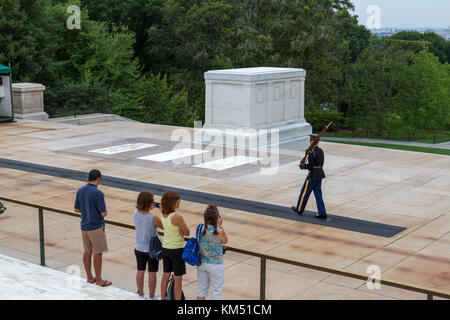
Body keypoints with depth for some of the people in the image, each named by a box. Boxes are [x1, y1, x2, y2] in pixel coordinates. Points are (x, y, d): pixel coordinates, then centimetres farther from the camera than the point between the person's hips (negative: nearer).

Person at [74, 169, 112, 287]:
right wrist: (105, 211, 3)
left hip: (84, 226, 7)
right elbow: (103, 213, -19)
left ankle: (89, 277, 23)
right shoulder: (98, 193, -19)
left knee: (87, 251, 14)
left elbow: (77, 209, 9)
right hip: (96, 227, -7)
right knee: (97, 253, 2)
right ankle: (98, 280, 9)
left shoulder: (80, 191, 1)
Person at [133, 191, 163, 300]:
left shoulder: (135, 213, -10)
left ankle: (141, 295, 29)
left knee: (140, 271, 16)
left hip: (139, 248, 5)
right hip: (152, 249, -5)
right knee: (152, 273, 8)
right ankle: (151, 297, 18)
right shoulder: (153, 218, -26)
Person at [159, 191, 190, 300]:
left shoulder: (163, 214, -3)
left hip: (165, 249, 7)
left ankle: (163, 298, 31)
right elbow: (187, 233, -14)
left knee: (166, 275, 20)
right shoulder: (177, 217, -24)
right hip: (177, 250, -7)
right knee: (178, 278, 5)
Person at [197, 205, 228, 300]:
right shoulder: (219, 231, -21)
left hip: (201, 263, 5)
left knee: (201, 289, 20)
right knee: (216, 291, 11)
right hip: (215, 265, -5)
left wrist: (217, 226, 2)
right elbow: (225, 241, -2)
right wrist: (220, 226, -6)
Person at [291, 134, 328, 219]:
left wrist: (302, 166, -4)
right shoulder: (320, 151, 6)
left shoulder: (312, 152, -20)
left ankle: (299, 209, 26)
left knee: (305, 192, 10)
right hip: (320, 174, 8)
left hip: (312, 176, -8)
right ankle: (322, 213, 9)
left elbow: (310, 166, -21)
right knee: (318, 194, 11)